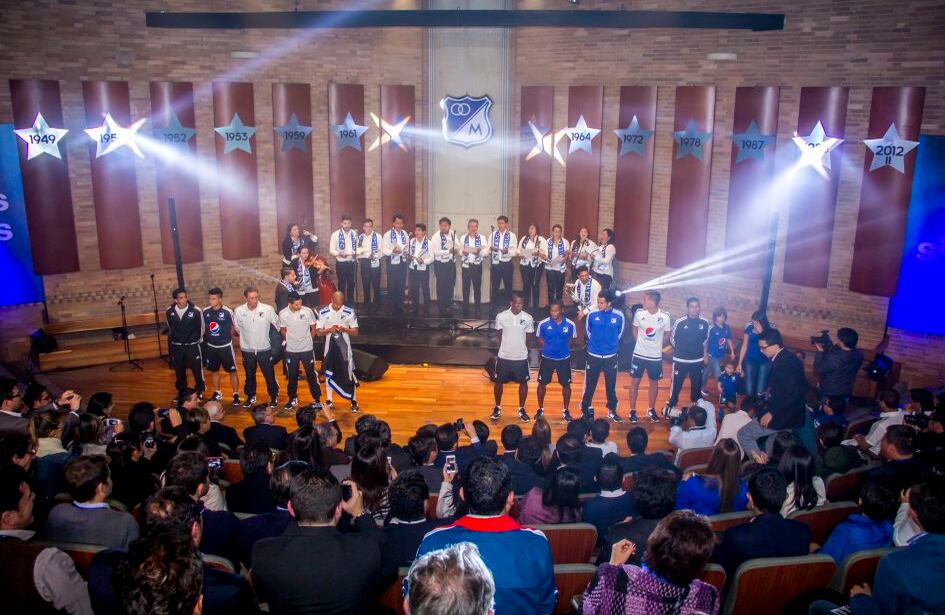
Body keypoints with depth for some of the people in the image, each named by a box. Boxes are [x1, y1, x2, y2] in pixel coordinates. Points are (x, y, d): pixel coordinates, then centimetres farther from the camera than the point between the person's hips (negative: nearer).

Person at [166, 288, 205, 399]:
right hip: (176, 346, 3)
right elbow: (170, 328, 10)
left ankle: (199, 391, 24)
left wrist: (198, 341, 7)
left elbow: (201, 328, -2)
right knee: (179, 370, 15)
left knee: (197, 369, 5)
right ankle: (181, 391, 33)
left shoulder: (195, 311, -16)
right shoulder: (169, 311, -8)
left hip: (192, 345, -3)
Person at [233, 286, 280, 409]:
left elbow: (277, 325, -2)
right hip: (247, 350, 2)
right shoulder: (238, 311, -11)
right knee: (249, 375, 18)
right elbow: (237, 329, 7)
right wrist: (246, 338, 10)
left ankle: (273, 397, 28)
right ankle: (250, 397, 36)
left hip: (264, 349, -2)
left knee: (269, 375, 9)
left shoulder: (268, 309, -16)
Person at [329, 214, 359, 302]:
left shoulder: (354, 233, 4)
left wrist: (356, 252, -11)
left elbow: (357, 247, 11)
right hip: (341, 263, -3)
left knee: (351, 284, 14)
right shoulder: (335, 234, -7)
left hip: (352, 263, 3)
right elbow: (331, 250, -6)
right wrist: (339, 253, -25)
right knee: (342, 284, 7)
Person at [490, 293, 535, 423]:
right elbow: (499, 336, 3)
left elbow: (528, 338, 5)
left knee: (523, 382, 9)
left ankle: (521, 409, 27)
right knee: (498, 382, 10)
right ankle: (497, 408, 28)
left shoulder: (528, 318, -8)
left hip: (521, 357, 0)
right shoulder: (501, 317, -10)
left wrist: (521, 349, 9)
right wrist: (504, 349, 6)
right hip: (504, 356, 0)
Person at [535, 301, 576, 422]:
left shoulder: (570, 324, -10)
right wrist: (549, 347, -6)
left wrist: (563, 348, -3)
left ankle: (566, 411, 24)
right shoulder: (543, 324, -12)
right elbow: (539, 339, 4)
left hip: (564, 358, 0)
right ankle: (540, 410, 23)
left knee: (566, 385, 8)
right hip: (547, 358, 0)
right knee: (542, 383, 6)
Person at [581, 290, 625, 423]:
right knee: (590, 385, 5)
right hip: (594, 355, -1)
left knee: (611, 385, 11)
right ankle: (585, 410, 20)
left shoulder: (619, 315, -9)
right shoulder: (592, 314, -10)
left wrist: (611, 343, 11)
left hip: (611, 356, 1)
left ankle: (612, 411, 26)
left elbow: (620, 332, 8)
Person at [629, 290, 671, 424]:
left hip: (655, 357, 0)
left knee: (654, 383, 14)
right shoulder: (639, 314, -11)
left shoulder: (665, 317, -14)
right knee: (634, 382, 6)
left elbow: (667, 334, 3)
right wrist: (641, 343, 9)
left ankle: (651, 410, 31)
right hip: (639, 355, 0)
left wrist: (657, 346, 11)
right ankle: (632, 410, 20)